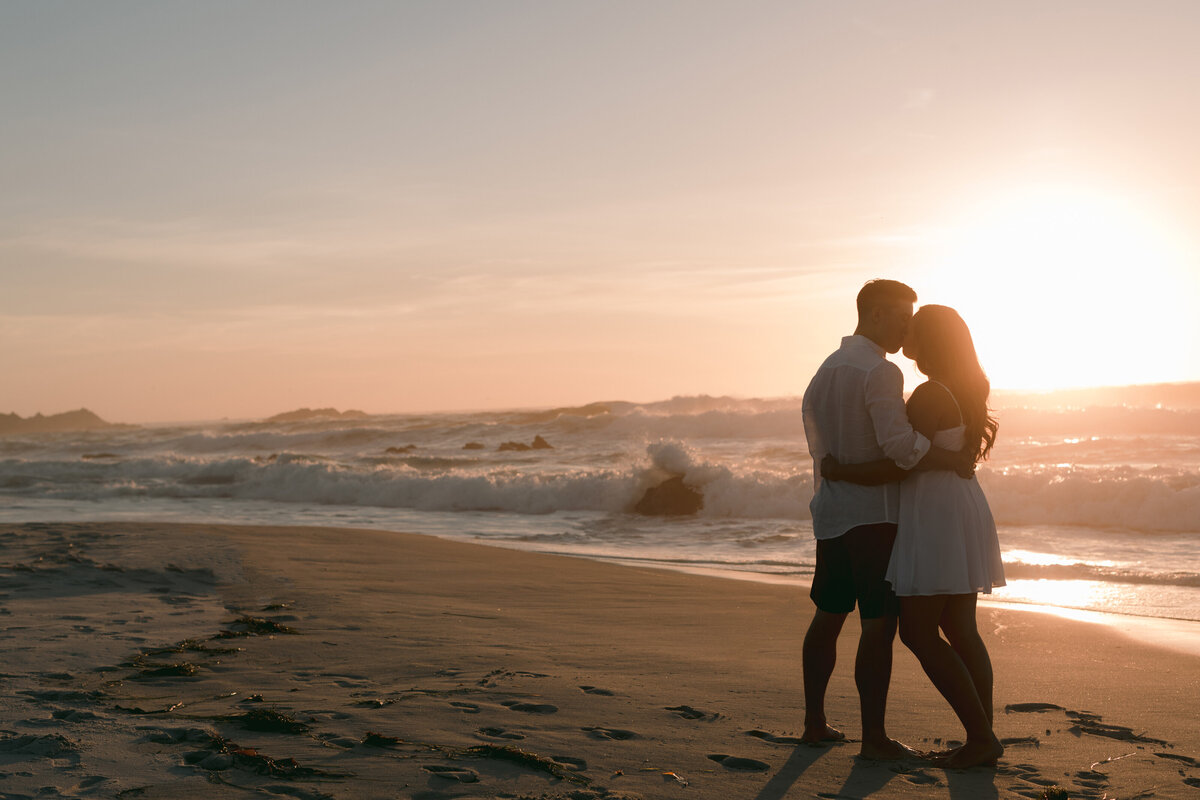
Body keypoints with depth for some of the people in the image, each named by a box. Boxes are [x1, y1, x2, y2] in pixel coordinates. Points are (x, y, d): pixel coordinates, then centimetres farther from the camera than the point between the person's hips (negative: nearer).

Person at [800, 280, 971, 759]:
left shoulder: (826, 370, 13)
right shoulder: (880, 372, -15)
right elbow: (901, 445, -25)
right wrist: (956, 461, -15)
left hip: (830, 513, 9)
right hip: (873, 514, -9)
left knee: (828, 616, 15)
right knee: (879, 625, -4)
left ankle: (814, 722, 22)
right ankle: (874, 738, -3)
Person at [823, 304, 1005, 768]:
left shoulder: (929, 396, -17)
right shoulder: (964, 392, 13)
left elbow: (900, 465, -20)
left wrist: (840, 472, -9)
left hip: (936, 518, -10)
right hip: (962, 509, 10)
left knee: (918, 633, -5)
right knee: (959, 631, 11)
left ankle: (980, 735, -5)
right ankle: (983, 738, 11)